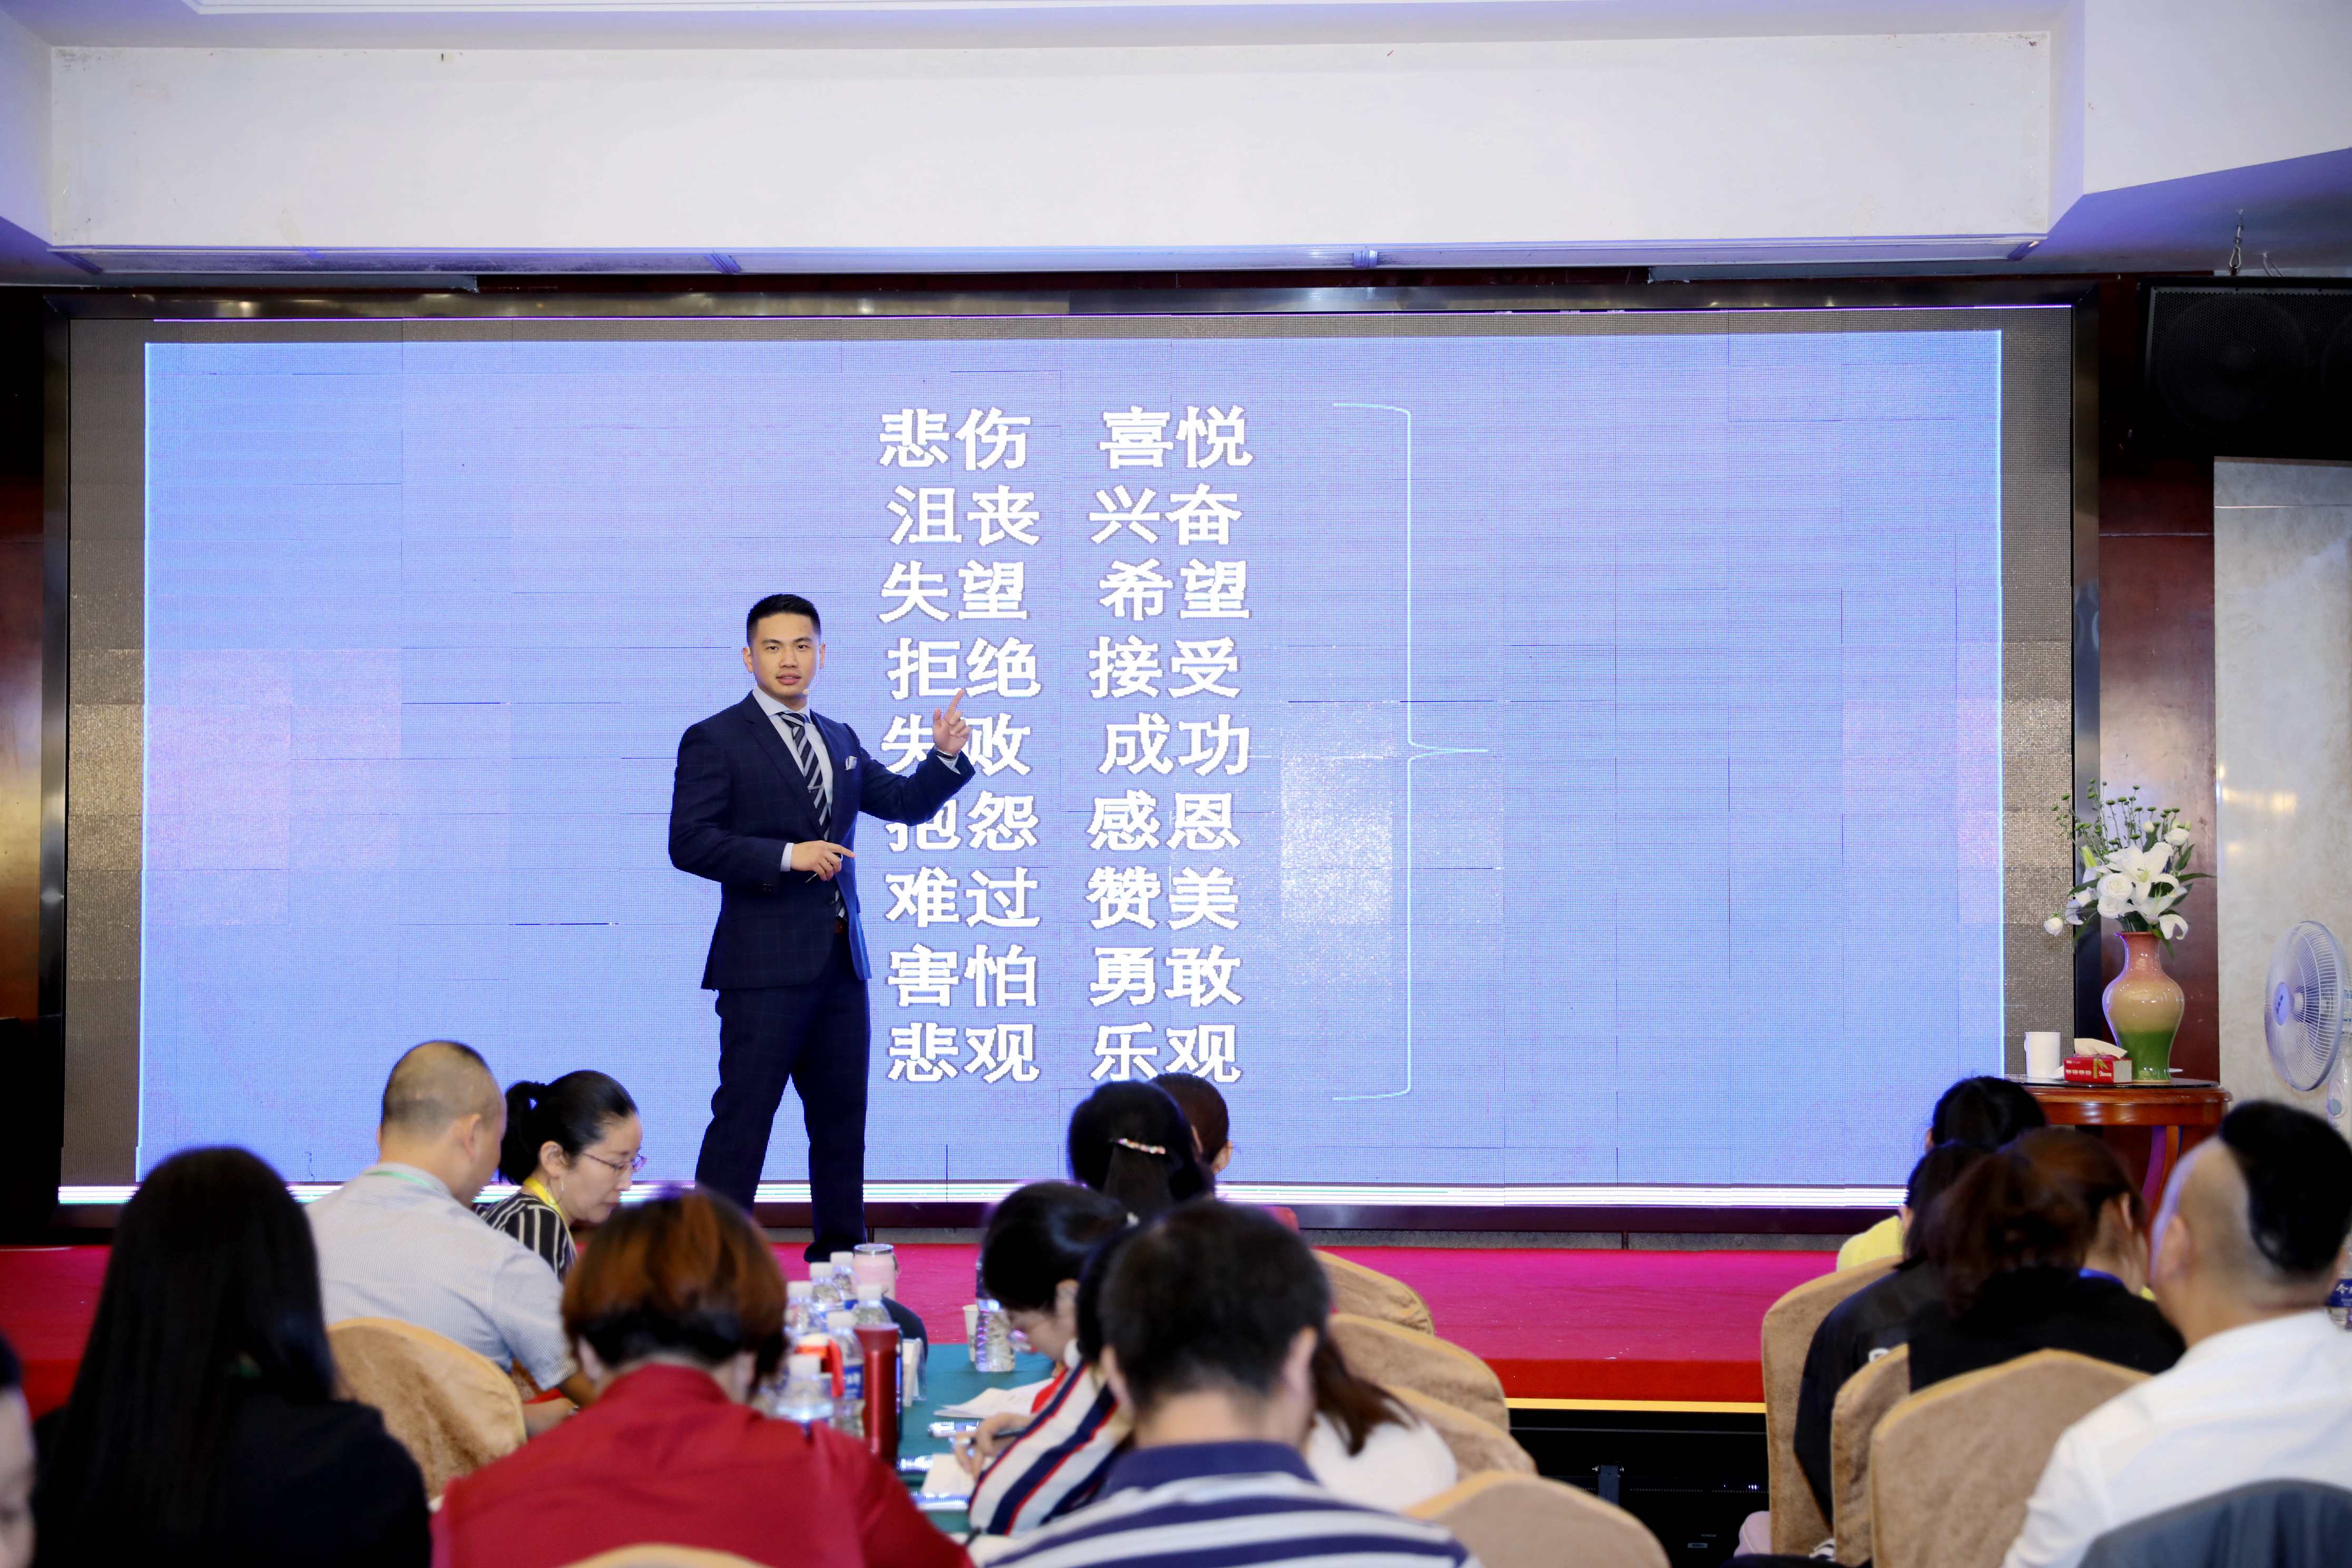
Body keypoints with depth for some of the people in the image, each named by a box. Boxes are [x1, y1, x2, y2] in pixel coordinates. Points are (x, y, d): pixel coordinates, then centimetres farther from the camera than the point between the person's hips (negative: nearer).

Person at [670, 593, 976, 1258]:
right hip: (765, 964, -7)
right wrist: (786, 857, -19)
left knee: (842, 1115, 12)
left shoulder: (840, 740, 17)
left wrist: (946, 757, 3)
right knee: (743, 1115, -7)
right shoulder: (715, 740, -4)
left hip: (840, 961, 7)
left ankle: (838, 1253, 22)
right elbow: (689, 843, -12)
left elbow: (907, 803, 21)